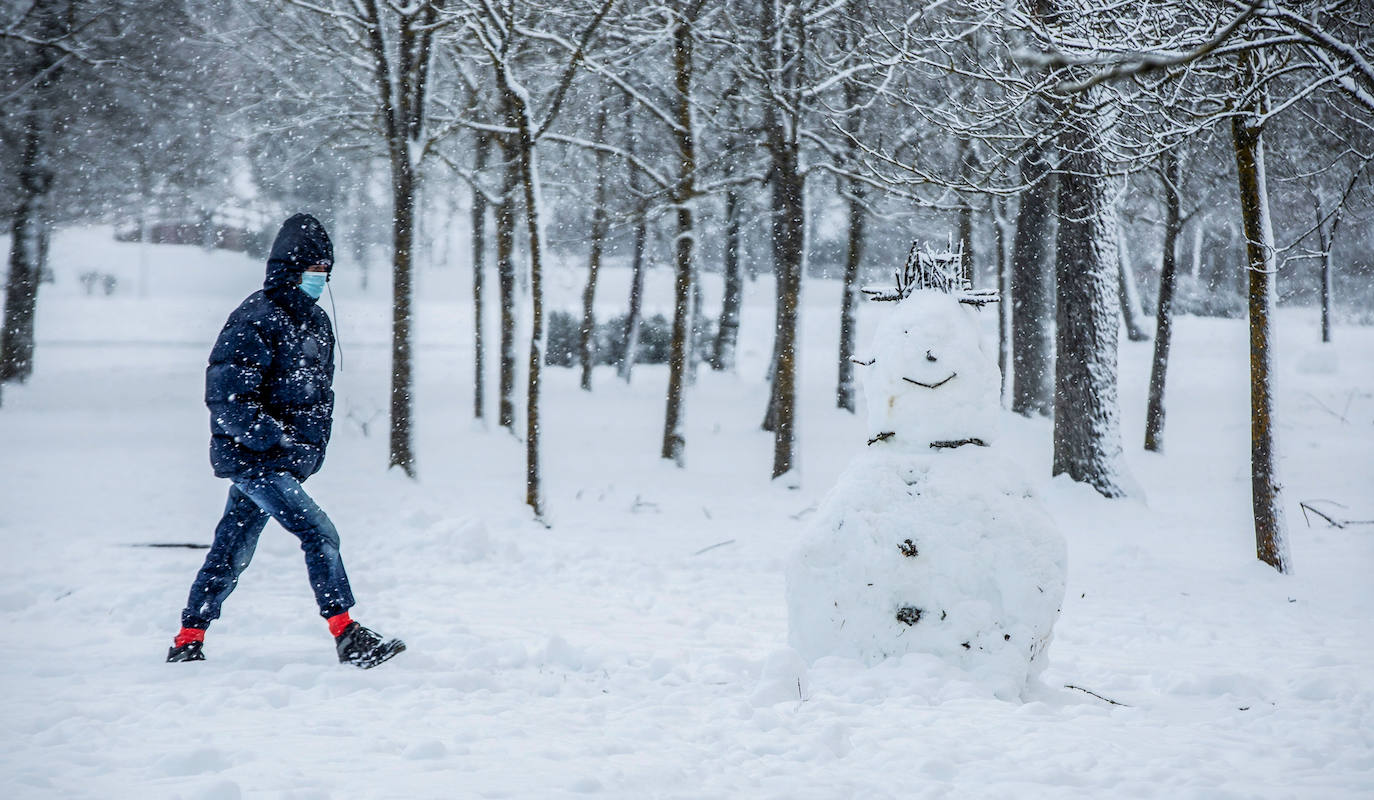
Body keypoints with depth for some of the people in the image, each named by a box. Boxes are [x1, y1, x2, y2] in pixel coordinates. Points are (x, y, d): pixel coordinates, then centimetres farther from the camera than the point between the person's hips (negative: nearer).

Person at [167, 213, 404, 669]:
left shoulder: (315, 320, 13)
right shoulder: (255, 319, -15)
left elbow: (319, 390, 25)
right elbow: (224, 395, -19)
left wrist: (315, 445, 13)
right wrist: (274, 437, -21)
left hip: (288, 461, 8)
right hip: (252, 457, -8)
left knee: (233, 551, 13)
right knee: (319, 534, -15)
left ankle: (187, 644, 21)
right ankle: (348, 639, -13)